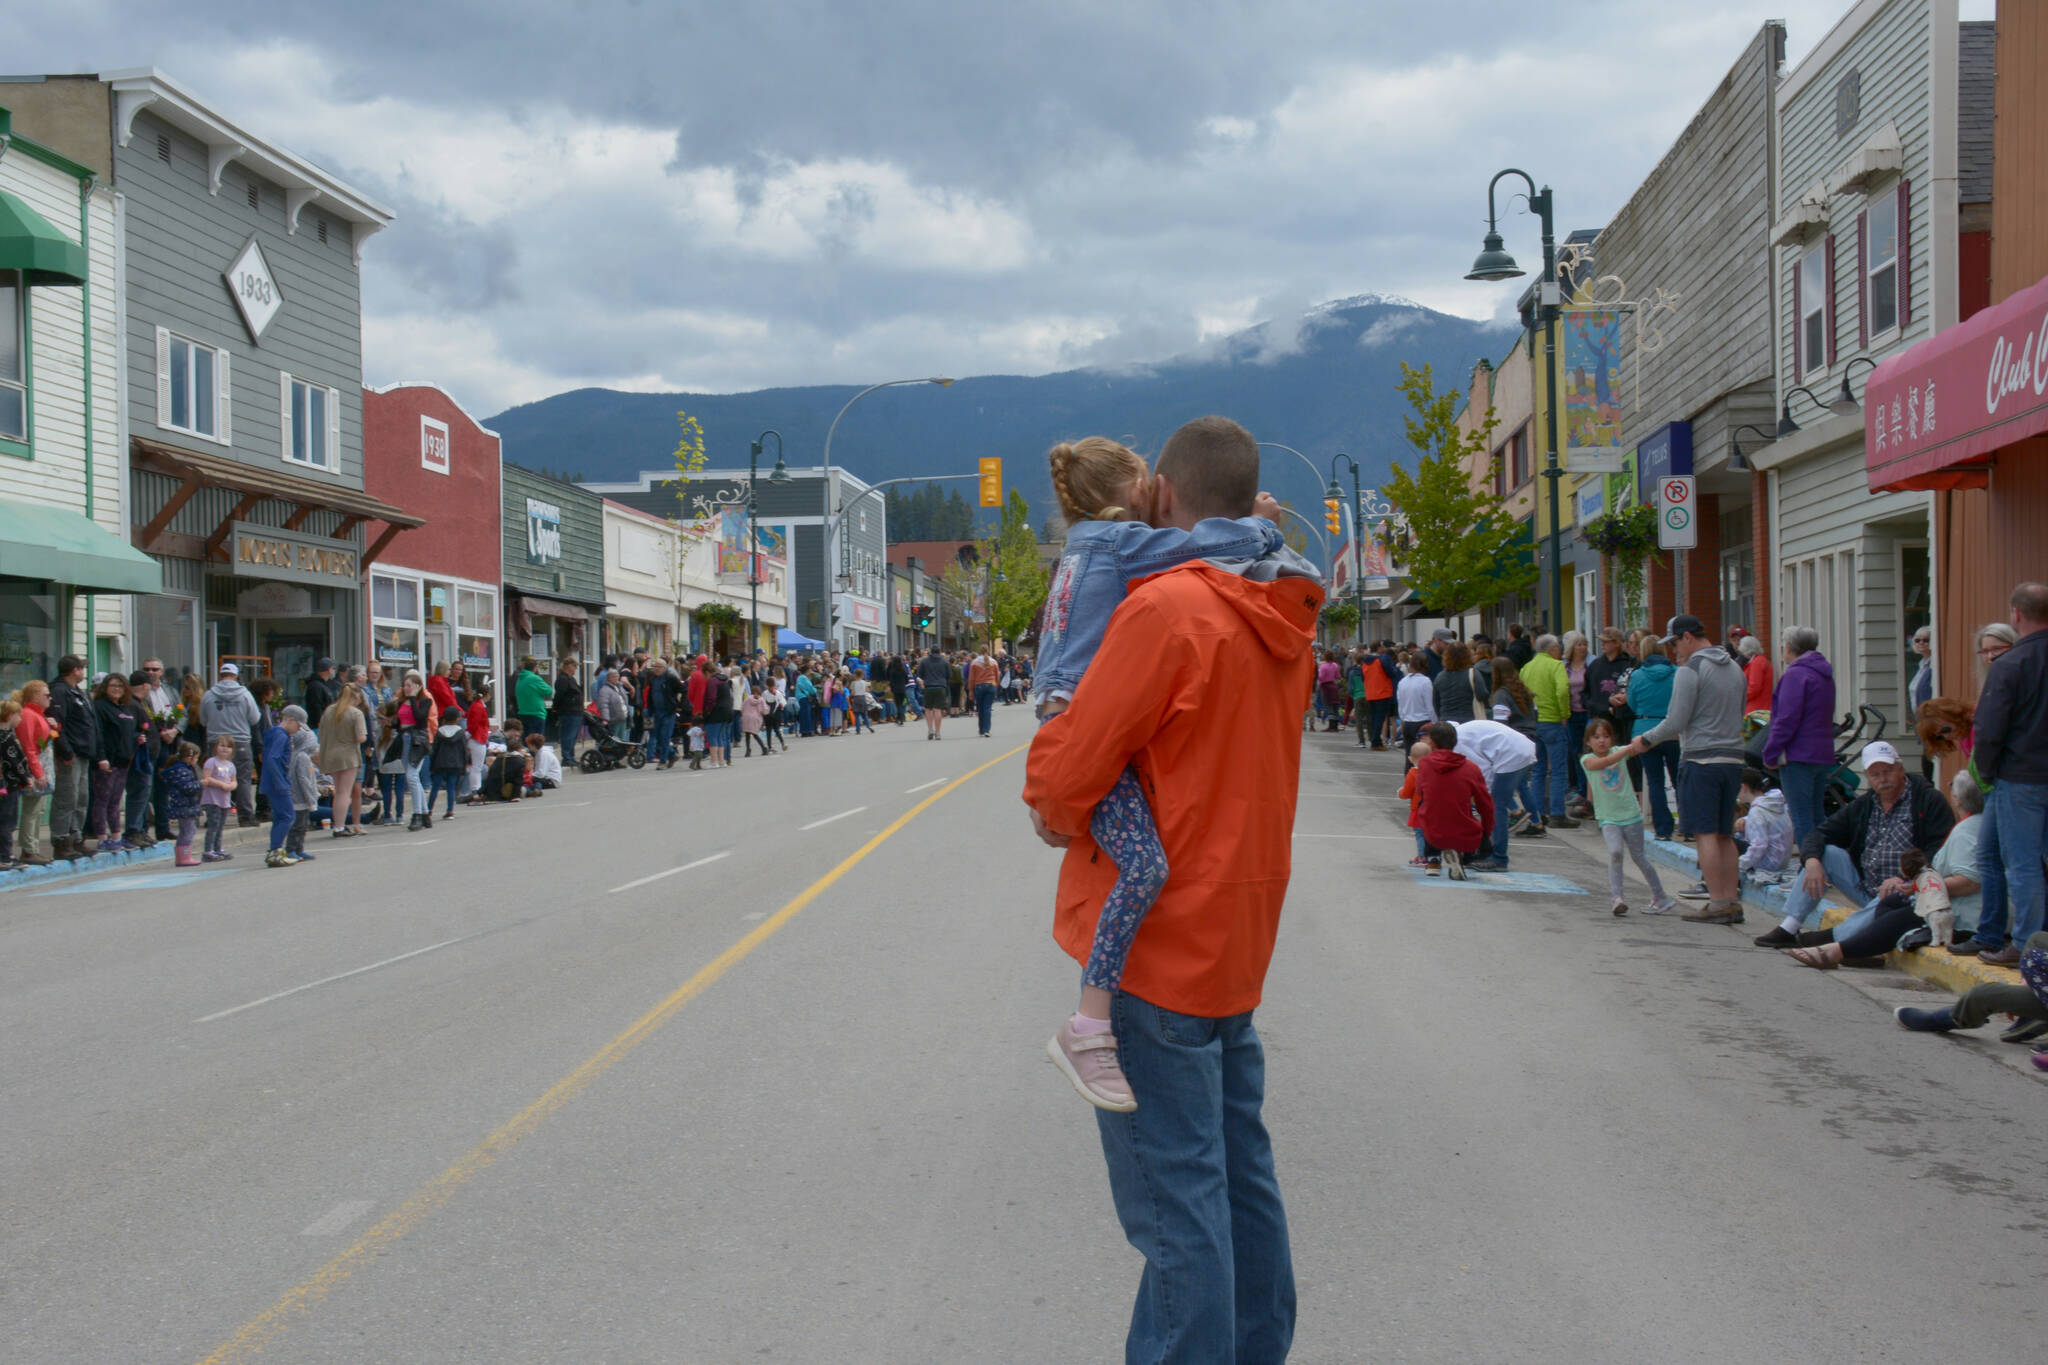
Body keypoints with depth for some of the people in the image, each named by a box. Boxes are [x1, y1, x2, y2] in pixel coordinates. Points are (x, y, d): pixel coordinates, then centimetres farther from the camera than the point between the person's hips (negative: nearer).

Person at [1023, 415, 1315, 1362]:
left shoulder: (1167, 608, -19)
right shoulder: (1285, 618, 9)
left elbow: (1067, 771, -18)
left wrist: (1050, 806, 4)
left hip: (1157, 937, -9)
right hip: (1237, 932, 9)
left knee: (1174, 1195, -5)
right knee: (1239, 1168, 18)